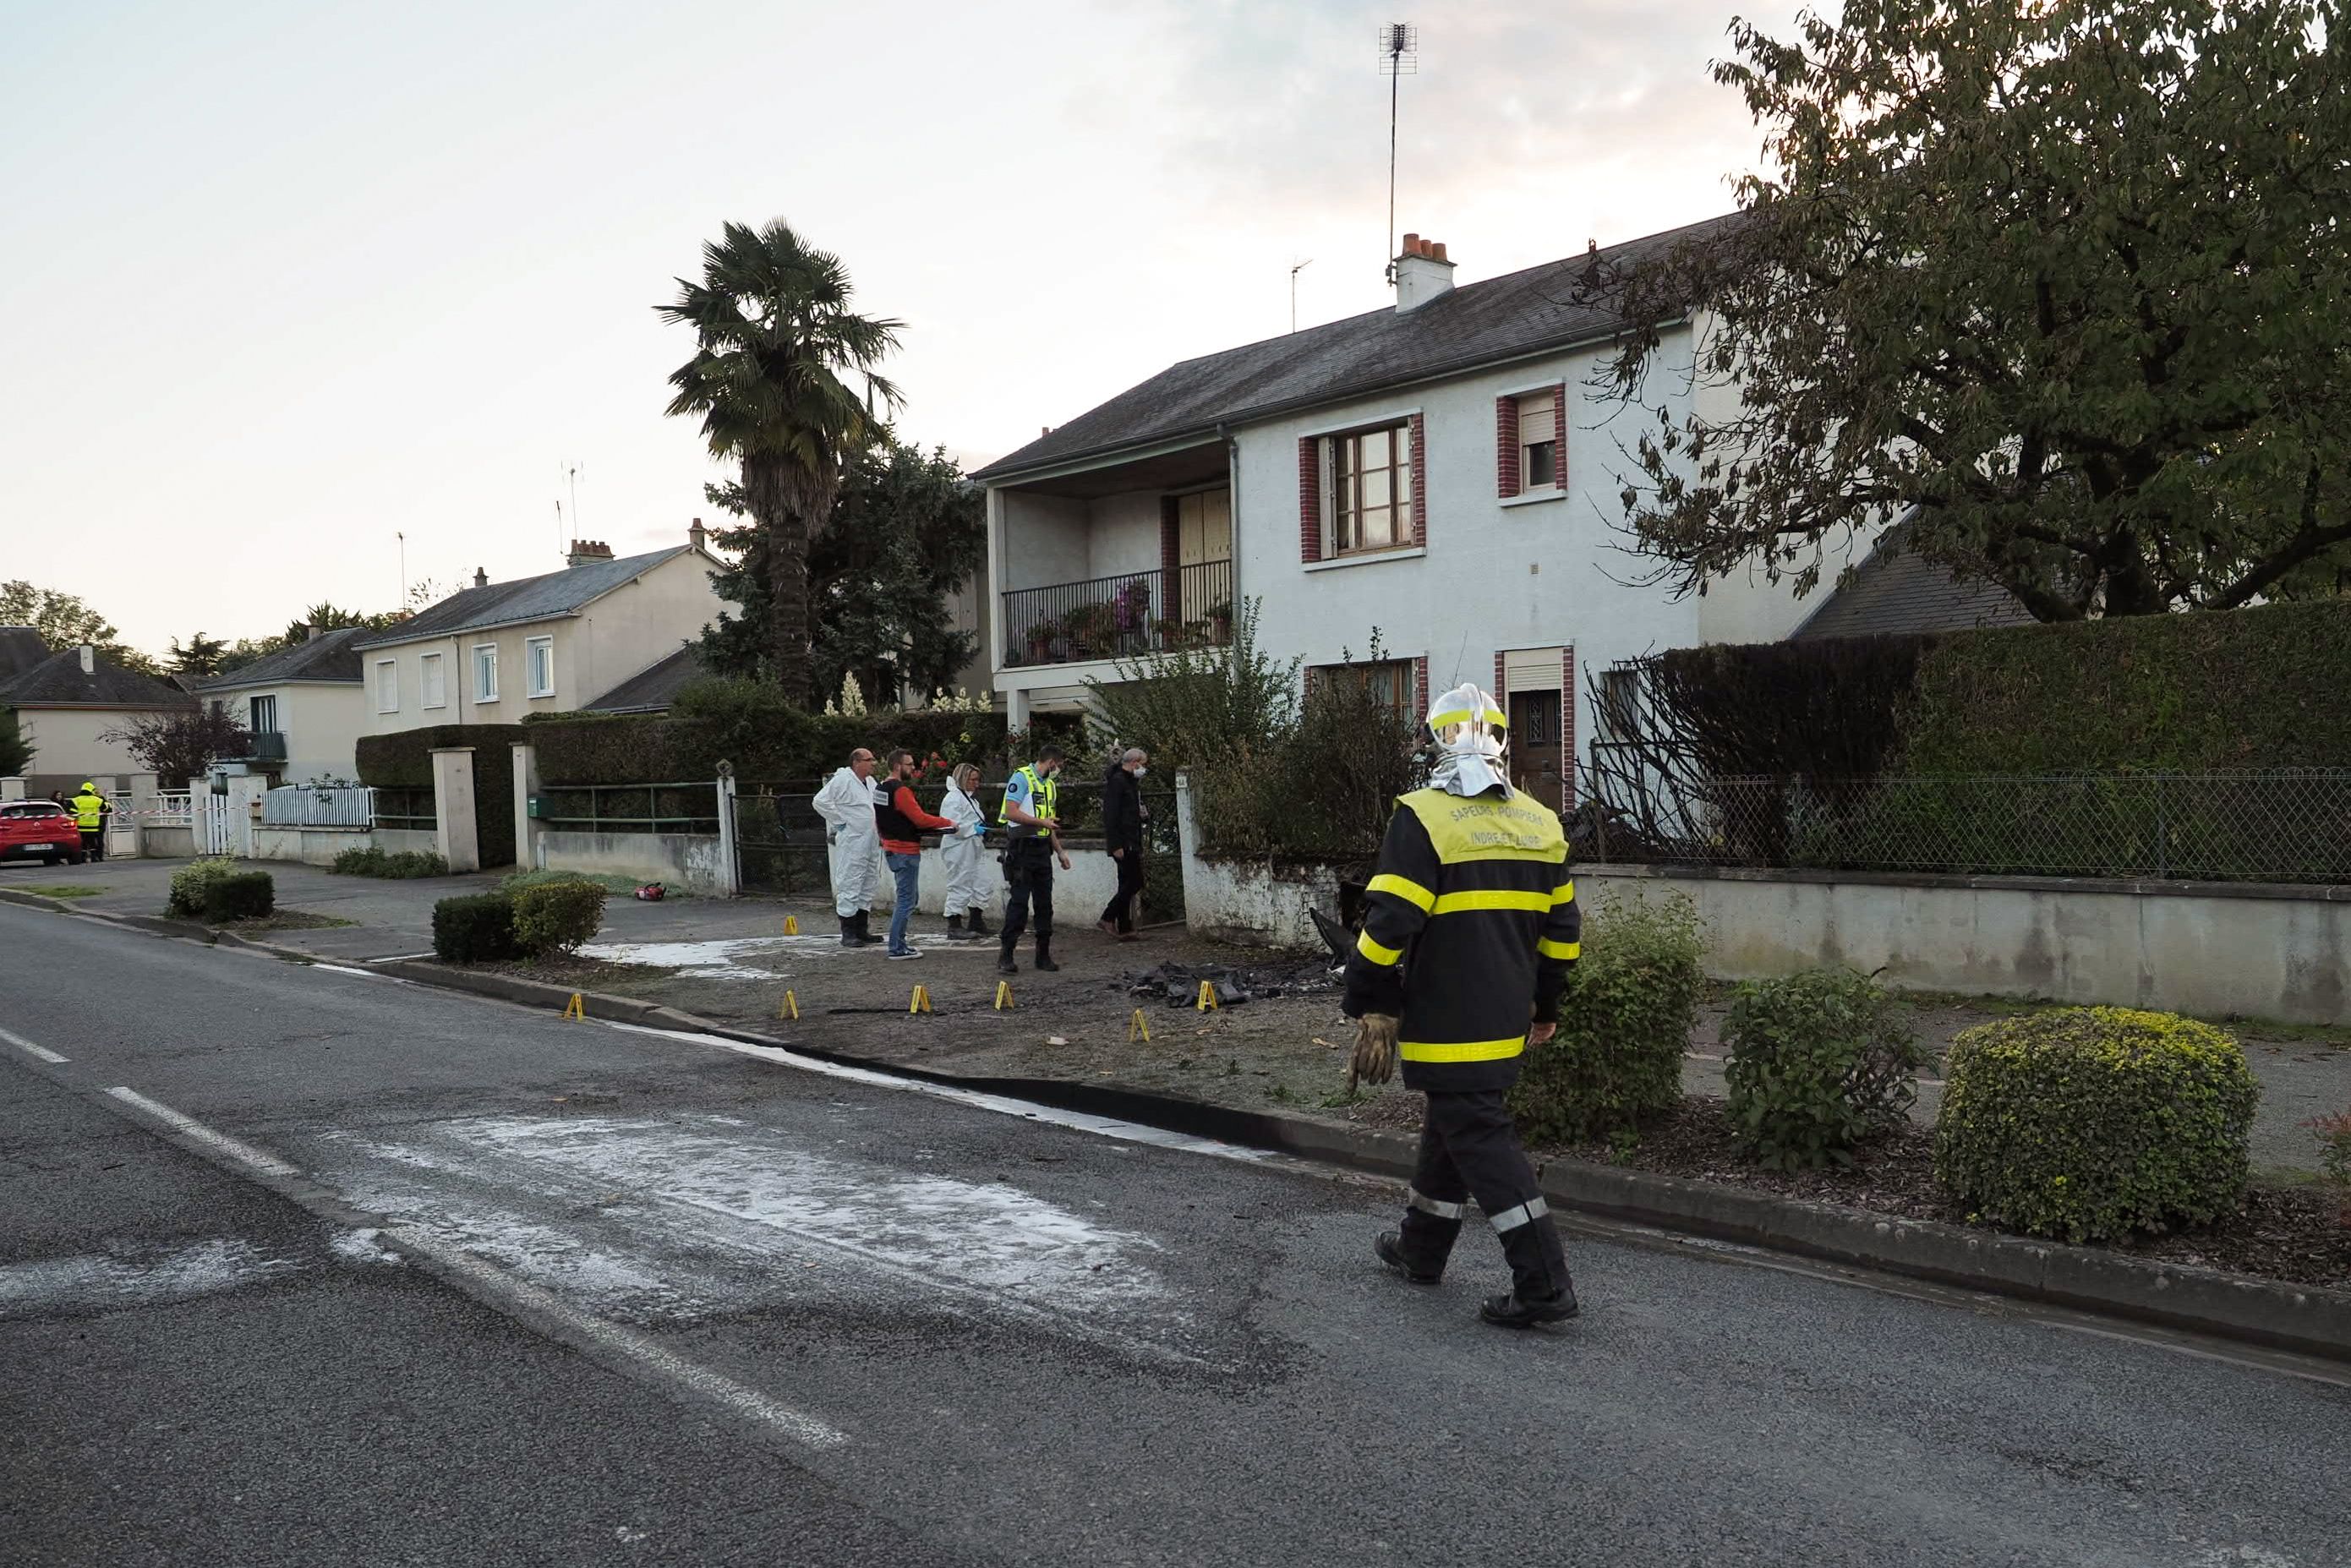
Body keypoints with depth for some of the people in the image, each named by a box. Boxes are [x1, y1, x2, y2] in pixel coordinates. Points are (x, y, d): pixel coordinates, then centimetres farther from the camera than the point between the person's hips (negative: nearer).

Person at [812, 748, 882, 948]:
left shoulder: (870, 782, 15)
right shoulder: (842, 780, -11)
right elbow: (820, 801, -17)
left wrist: (880, 830, 14)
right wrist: (840, 822, -13)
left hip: (872, 843, 9)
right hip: (852, 843, -9)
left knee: (868, 887, 12)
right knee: (850, 887, -6)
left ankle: (862, 930, 21)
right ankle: (847, 934, -3)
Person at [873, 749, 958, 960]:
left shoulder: (880, 790, 13)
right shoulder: (901, 791, -18)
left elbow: (880, 823, 19)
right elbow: (920, 818, -22)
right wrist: (948, 823, -11)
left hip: (891, 848, 10)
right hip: (906, 851, -10)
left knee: (905, 898, 18)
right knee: (906, 901, -5)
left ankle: (899, 944, 20)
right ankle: (897, 948, -4)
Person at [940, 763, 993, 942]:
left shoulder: (970, 798, 20)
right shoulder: (953, 799, -13)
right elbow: (951, 825, -23)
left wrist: (982, 829, 14)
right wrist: (973, 829, -20)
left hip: (970, 851, 11)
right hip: (958, 851, -11)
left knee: (979, 887, 13)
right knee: (959, 887, -7)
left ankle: (977, 924, 21)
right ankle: (954, 928, -2)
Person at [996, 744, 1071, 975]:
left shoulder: (1050, 784, 19)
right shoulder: (1021, 778, -8)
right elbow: (1012, 812, -19)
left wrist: (1060, 851, 19)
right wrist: (1042, 822, -16)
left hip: (1043, 849, 8)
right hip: (1023, 848, -8)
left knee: (1045, 903, 8)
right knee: (1019, 902, -10)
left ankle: (1043, 954, 14)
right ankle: (1005, 955, -6)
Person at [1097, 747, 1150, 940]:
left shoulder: (1131, 782, 19)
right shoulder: (1117, 781, -12)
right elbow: (1110, 815, -19)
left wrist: (1145, 812, 7)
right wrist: (1116, 845, -23)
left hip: (1132, 843, 10)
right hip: (1123, 843, -10)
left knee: (1127, 884, 9)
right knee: (1135, 881, -11)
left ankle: (1124, 929, 11)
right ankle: (1108, 918, -4)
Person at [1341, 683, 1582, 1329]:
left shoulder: (1422, 818, -15)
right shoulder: (1540, 822, 7)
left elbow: (1389, 925, -19)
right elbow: (1559, 928, 14)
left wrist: (1372, 1010, -10)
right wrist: (1544, 1007, 24)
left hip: (1448, 1025, -7)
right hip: (1506, 1020, 7)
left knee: (1481, 1140, -3)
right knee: (1452, 1123, 20)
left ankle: (1544, 1284, -5)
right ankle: (1420, 1251, 34)